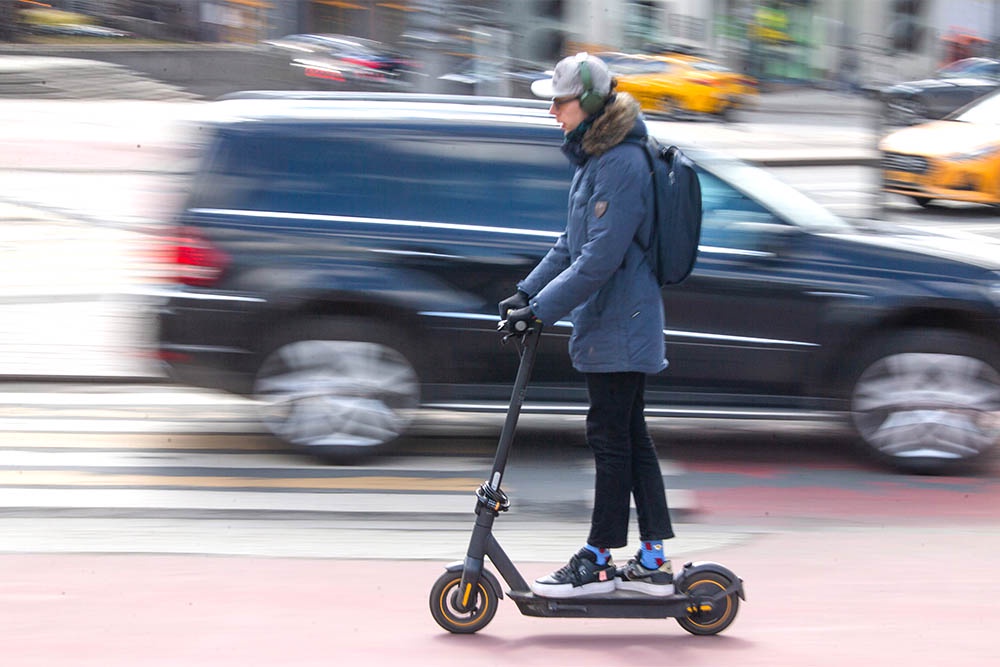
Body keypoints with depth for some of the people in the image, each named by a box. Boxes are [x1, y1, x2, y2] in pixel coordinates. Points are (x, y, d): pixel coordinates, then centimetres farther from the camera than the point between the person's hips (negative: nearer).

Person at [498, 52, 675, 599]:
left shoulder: (621, 164, -20)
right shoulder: (595, 158, 12)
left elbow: (600, 258, -24)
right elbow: (573, 243, 21)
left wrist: (542, 309, -21)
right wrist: (528, 292, 14)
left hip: (619, 328, -10)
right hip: (609, 323, 10)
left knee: (610, 438, -3)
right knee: (630, 436, 12)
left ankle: (598, 562, 4)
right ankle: (653, 561, 17)